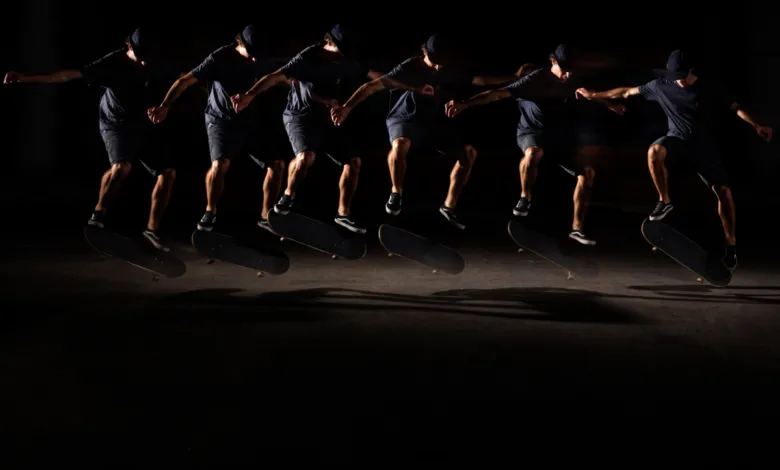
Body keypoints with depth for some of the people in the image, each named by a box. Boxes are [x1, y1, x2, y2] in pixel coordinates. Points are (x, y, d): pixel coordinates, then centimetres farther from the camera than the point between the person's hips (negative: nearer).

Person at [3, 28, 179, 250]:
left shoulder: (156, 64, -11)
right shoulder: (111, 64, -24)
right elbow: (69, 74, -29)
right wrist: (26, 78, -35)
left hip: (142, 125, 5)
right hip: (115, 124, -5)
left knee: (167, 173, -3)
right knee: (122, 167, -33)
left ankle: (152, 230, 6)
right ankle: (98, 214, -11)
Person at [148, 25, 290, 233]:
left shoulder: (264, 60, -8)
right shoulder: (220, 58, -20)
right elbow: (185, 81, -22)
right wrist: (165, 105, -34)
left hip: (252, 119, 5)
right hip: (222, 119, -4)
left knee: (277, 164, -2)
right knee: (220, 164, -27)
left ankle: (266, 217, 14)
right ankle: (210, 212, -3)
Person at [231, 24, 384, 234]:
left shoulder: (347, 63, 1)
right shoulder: (307, 59, -17)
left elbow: (374, 75, 11)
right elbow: (275, 77, -26)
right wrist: (250, 95, -40)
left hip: (326, 119, 7)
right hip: (300, 116, -7)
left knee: (353, 161, -1)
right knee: (306, 156, -34)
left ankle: (343, 213, 12)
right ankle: (288, 196, -6)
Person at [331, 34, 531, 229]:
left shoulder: (450, 72, -2)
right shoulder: (410, 67, -18)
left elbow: (479, 80, 10)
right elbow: (373, 85, -24)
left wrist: (514, 77, 11)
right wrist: (347, 107, -35)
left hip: (434, 120, 6)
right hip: (406, 117, -6)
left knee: (469, 152, -8)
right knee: (400, 144, -40)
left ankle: (449, 206, 0)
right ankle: (396, 194, -13)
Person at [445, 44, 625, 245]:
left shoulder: (570, 81, -3)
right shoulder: (534, 80, -22)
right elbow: (498, 93, -32)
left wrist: (610, 106, 36)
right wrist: (465, 104, -44)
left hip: (558, 134, 6)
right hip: (531, 131, -6)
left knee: (587, 171, -8)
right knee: (533, 153, -43)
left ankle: (577, 228, 1)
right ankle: (525, 198, -16)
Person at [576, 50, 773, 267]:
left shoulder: (710, 87, -9)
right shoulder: (661, 85, -6)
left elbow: (735, 107, -8)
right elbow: (628, 91, 2)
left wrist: (756, 125, -24)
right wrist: (594, 95, 5)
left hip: (704, 145, 0)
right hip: (677, 139, 0)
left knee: (724, 191, -8)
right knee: (654, 151, -36)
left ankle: (731, 245, 6)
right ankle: (664, 201, -16)